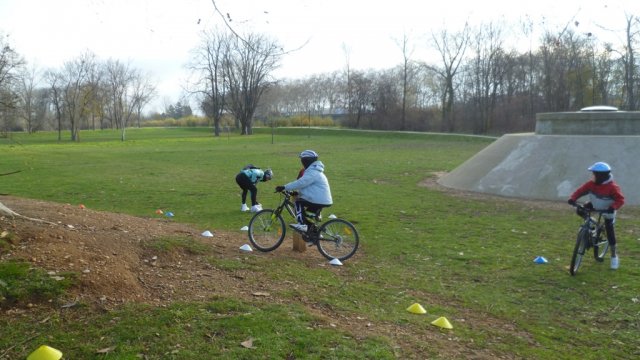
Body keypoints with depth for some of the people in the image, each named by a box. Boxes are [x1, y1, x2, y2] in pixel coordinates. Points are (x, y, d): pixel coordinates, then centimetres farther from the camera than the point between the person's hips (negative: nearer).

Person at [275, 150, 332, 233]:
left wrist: (284, 187, -25)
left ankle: (302, 225, -17)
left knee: (299, 202, -12)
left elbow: (300, 183, -27)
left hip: (319, 201, -10)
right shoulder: (314, 170, 18)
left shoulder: (313, 172, -17)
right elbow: (303, 184, 19)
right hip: (323, 201, 10)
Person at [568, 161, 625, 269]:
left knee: (610, 232, -4)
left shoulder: (612, 187, -30)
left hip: (607, 211, -4)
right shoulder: (591, 183, -18)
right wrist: (573, 198, -37)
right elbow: (581, 190, -20)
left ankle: (614, 255, 10)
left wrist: (613, 207, -48)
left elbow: (620, 199, -29)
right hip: (594, 206, 4)